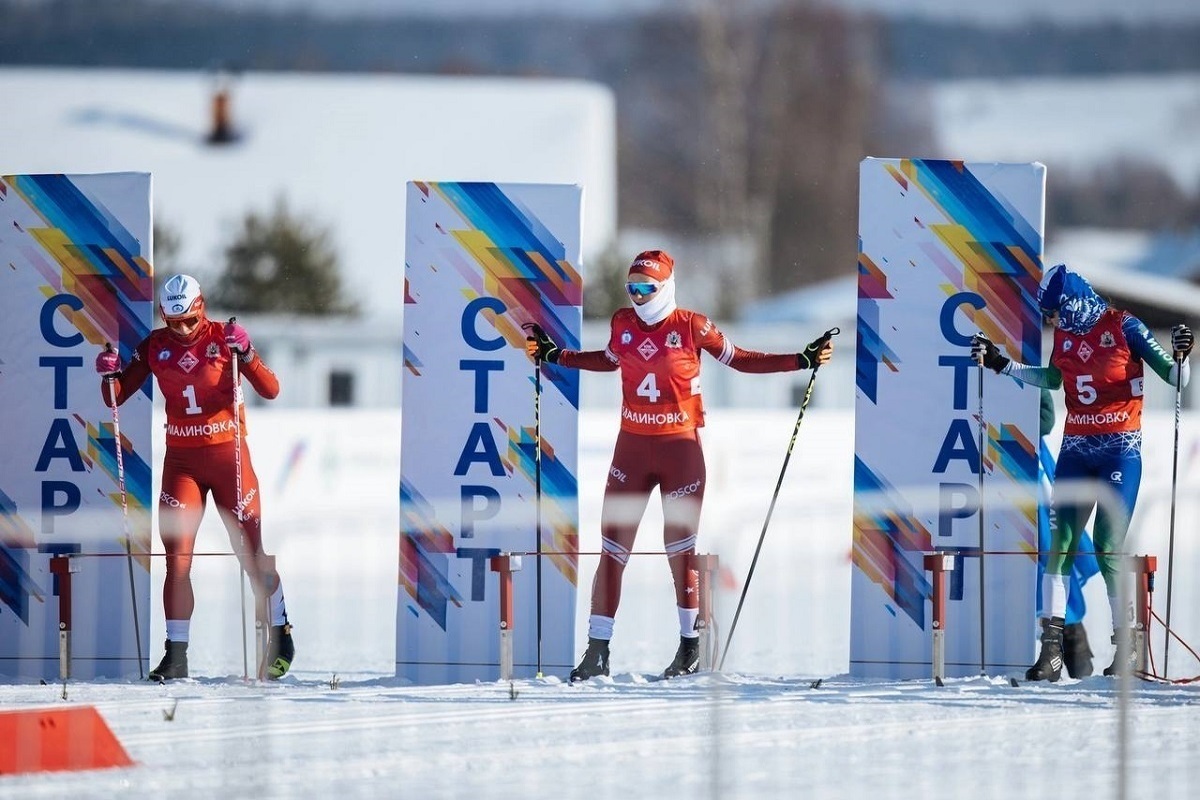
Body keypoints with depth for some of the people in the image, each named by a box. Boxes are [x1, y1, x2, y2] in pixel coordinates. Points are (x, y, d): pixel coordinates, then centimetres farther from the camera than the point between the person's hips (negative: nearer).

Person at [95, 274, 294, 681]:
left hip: (227, 453, -2)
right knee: (177, 557, -6)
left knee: (252, 551, 2)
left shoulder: (223, 338, -5)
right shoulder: (155, 347, 3)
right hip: (181, 459, 2)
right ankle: (176, 653, -4)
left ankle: (280, 634, 22)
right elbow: (116, 397, 7)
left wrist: (245, 353, -25)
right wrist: (110, 374, -14)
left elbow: (270, 390, -10)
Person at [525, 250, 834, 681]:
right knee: (612, 552, 0)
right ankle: (597, 653, 5)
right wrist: (554, 355, 23)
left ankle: (690, 646, 21)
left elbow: (738, 358, 4)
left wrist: (804, 360, -2)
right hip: (632, 447, 3)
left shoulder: (691, 327, -7)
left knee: (680, 551, 4)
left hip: (680, 449, -3)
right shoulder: (623, 323, 3)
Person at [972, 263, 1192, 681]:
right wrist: (1000, 363, 25)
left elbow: (1173, 377, -5)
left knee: (1107, 548, -10)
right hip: (1076, 450, 5)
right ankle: (1051, 649, -6)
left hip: (1121, 450, -5)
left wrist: (1180, 356, -26)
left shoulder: (1123, 327, -8)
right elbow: (1051, 379, 29)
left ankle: (1126, 644, 3)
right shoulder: (1063, 335, 8)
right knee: (1060, 543, -5)